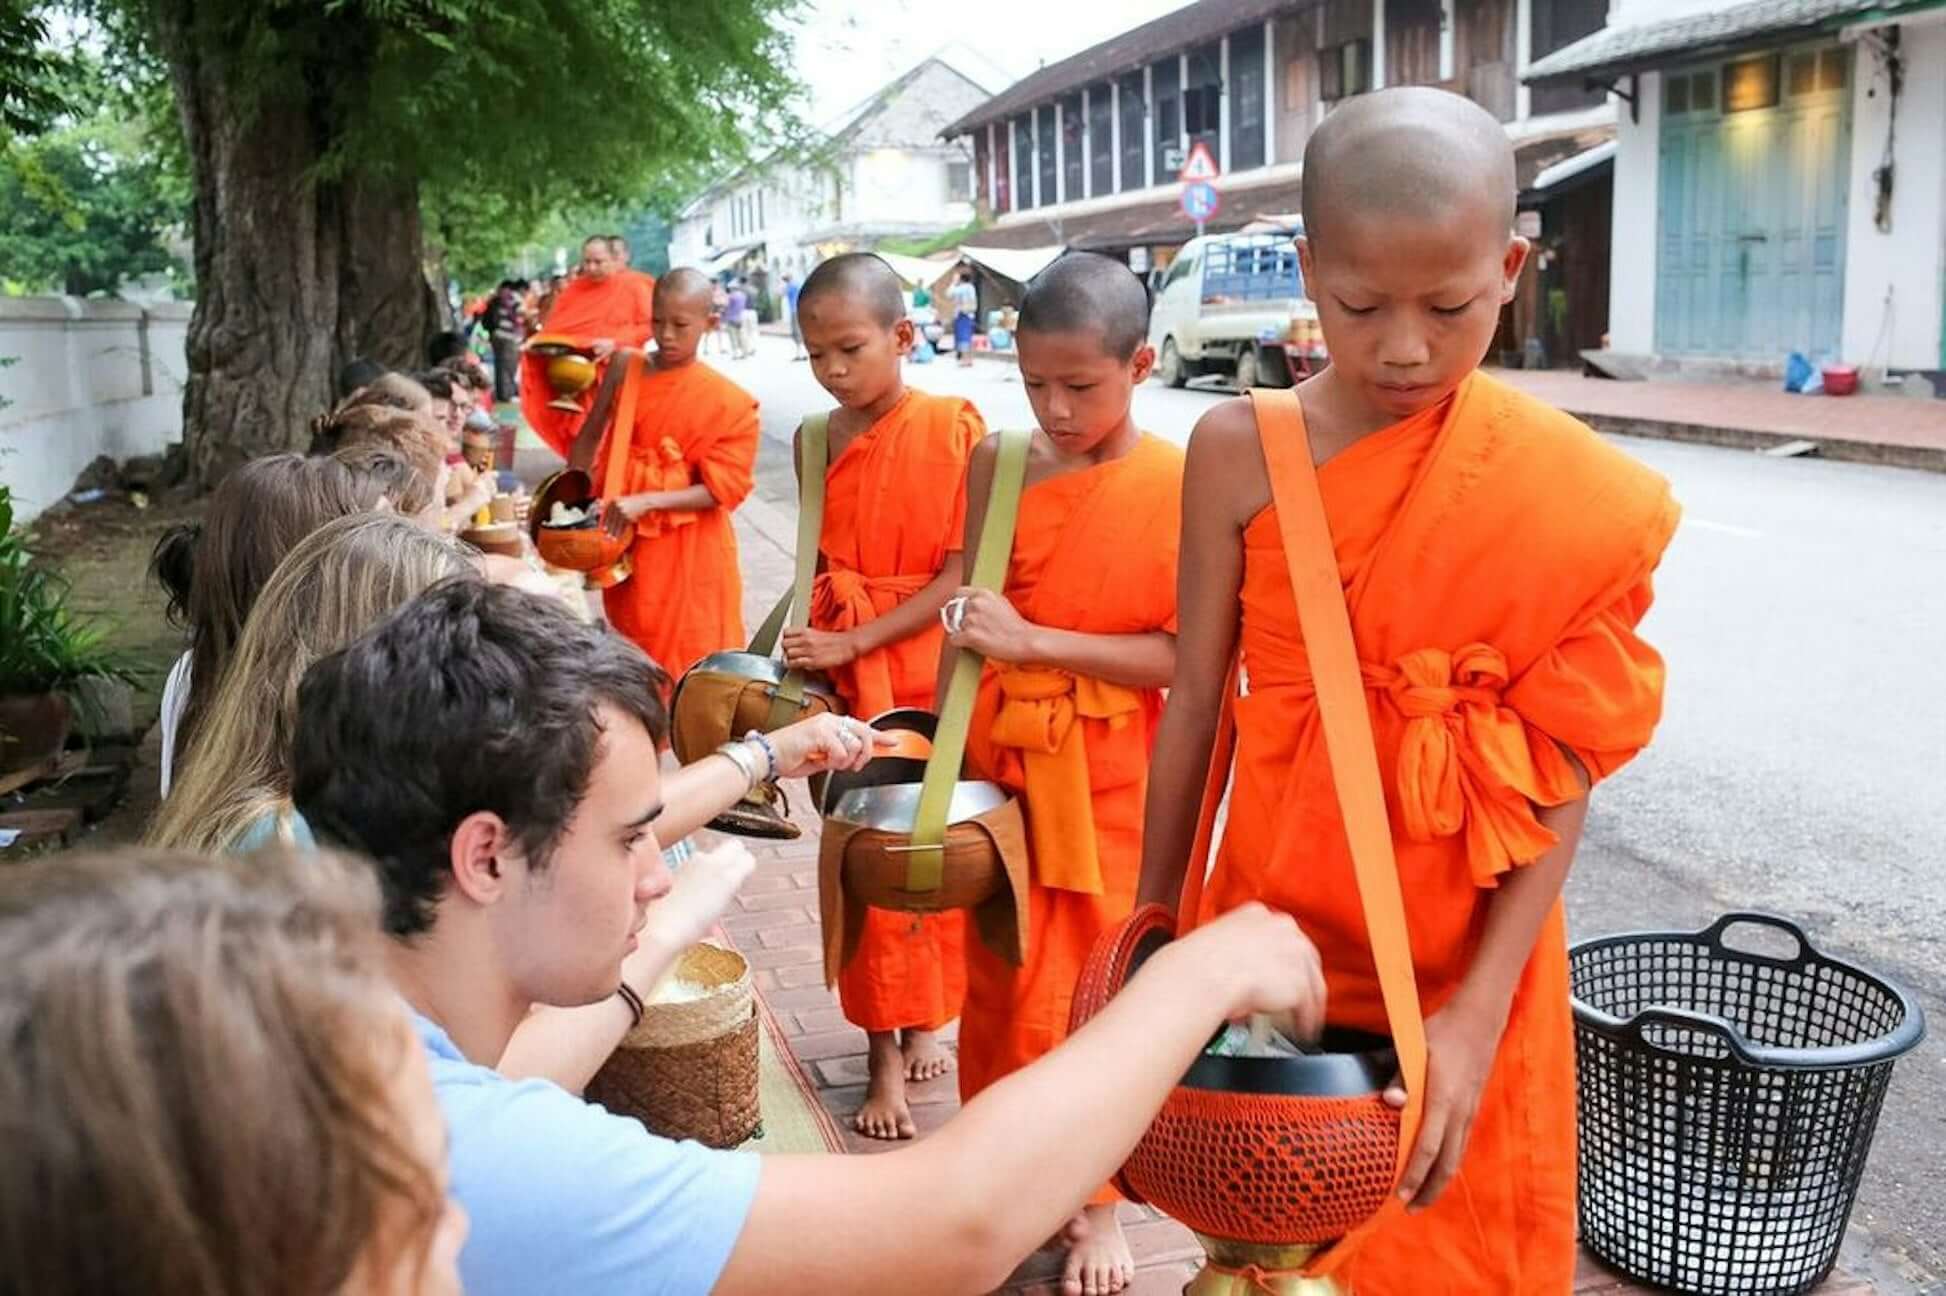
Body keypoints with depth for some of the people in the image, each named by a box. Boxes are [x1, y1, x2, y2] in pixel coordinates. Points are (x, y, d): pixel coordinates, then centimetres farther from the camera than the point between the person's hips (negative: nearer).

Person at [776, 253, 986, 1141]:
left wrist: (857, 640, -17)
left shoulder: (953, 429, -9)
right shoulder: (817, 440, 5)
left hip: (928, 673, -3)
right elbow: (819, 566, 12)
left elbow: (960, 575, -12)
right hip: (841, 672, 3)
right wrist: (798, 643, -2)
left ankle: (926, 1023, 29)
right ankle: (886, 1055, 15)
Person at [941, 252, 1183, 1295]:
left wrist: (1035, 641, -19)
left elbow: (1186, 658, -14)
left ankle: (1097, 1199, 28)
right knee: (1002, 981, 13)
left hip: (1116, 784, -3)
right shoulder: (997, 467, 0)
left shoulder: (1181, 489, -11)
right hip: (1004, 765, 3)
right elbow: (968, 622, 6)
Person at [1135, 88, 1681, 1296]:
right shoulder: (1241, 452, -9)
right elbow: (1196, 700, -4)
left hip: (1470, 965, 0)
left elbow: (1567, 777, -9)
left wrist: (1477, 1015, -14)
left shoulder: (1579, 496, -10)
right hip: (1274, 923, 1)